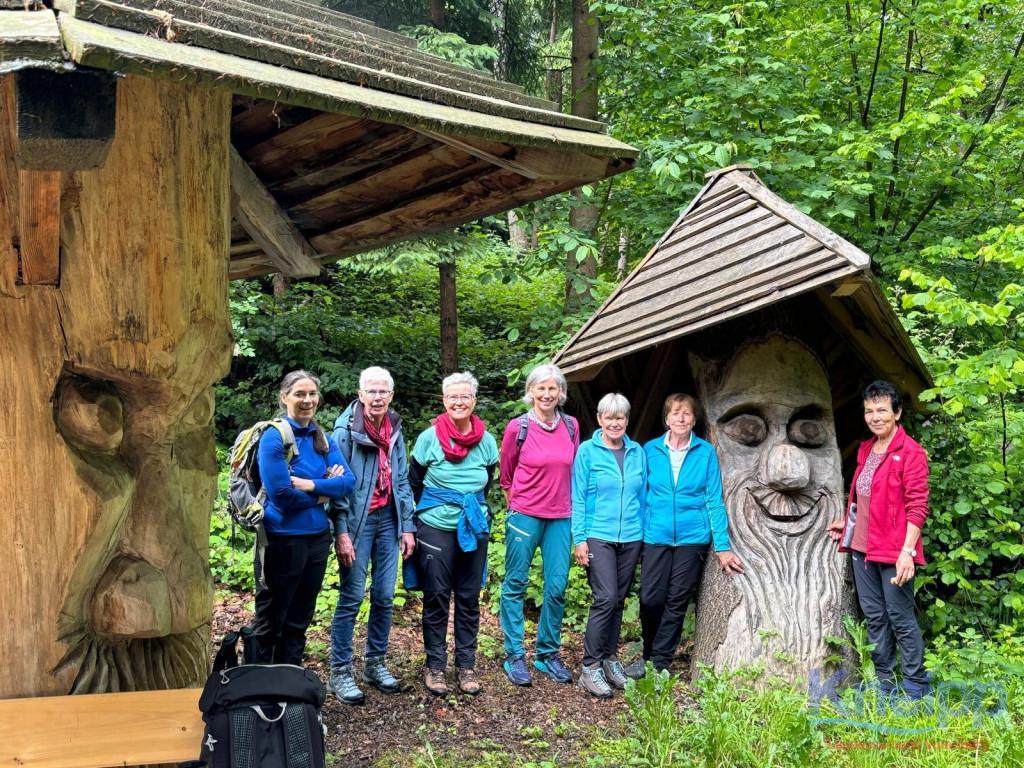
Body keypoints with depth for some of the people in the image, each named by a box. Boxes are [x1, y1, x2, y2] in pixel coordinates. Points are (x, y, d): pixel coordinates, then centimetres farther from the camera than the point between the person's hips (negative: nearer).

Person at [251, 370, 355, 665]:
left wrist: (309, 484, -18)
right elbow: (281, 493, -19)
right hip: (283, 538, -7)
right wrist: (324, 491, -7)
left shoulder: (322, 438, 7)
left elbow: (348, 481, -4)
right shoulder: (274, 436, -12)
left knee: (299, 619, 16)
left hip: (317, 537, 7)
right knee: (271, 620, 5)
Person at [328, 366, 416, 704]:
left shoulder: (395, 430, 8)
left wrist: (407, 527, 8)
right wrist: (341, 532, -15)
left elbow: (402, 480, 12)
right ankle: (340, 671, 6)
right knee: (351, 597, -2)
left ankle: (375, 663, 22)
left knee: (385, 596, 9)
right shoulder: (346, 429, -10)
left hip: (388, 520, 5)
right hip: (357, 520, -5)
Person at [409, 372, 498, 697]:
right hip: (435, 529, -2)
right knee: (436, 597, 3)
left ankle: (466, 665, 18)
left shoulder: (486, 441, 1)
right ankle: (435, 666, 14)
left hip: (474, 529, 2)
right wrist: (413, 527, 7)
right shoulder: (429, 437, -6)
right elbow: (413, 484, 4)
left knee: (469, 598, 7)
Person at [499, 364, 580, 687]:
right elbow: (506, 476, 7)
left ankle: (548, 653, 17)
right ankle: (514, 655, 10)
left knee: (557, 587, 4)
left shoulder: (571, 426, 4)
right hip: (524, 515, -3)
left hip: (560, 518, 3)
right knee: (516, 584, 2)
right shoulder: (518, 427, -5)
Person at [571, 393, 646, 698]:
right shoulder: (587, 451, -3)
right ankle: (590, 668, -7)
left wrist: (645, 534, 10)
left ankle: (610, 658, 22)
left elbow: (643, 496, 13)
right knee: (605, 598, -13)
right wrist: (579, 539, -8)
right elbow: (578, 498, -3)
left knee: (618, 600, 10)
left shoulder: (637, 453, 8)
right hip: (598, 536, -4)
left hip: (631, 537, 4)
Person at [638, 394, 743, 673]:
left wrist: (722, 545, -3)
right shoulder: (650, 450, 2)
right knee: (650, 600, -3)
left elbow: (714, 500, 0)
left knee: (677, 602, 5)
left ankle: (659, 662, 17)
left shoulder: (706, 453, 0)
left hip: (692, 536, 0)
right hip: (655, 535, 0)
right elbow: (641, 495, 6)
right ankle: (649, 655, 20)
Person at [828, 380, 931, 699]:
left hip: (893, 551, -7)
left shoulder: (911, 453, -12)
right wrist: (846, 521, 20)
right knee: (874, 616, 13)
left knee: (900, 618, -1)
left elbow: (917, 507, -15)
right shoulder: (865, 450, 12)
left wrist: (907, 551, -21)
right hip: (862, 547, 8)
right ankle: (883, 682, 24)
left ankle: (916, 689, 9)